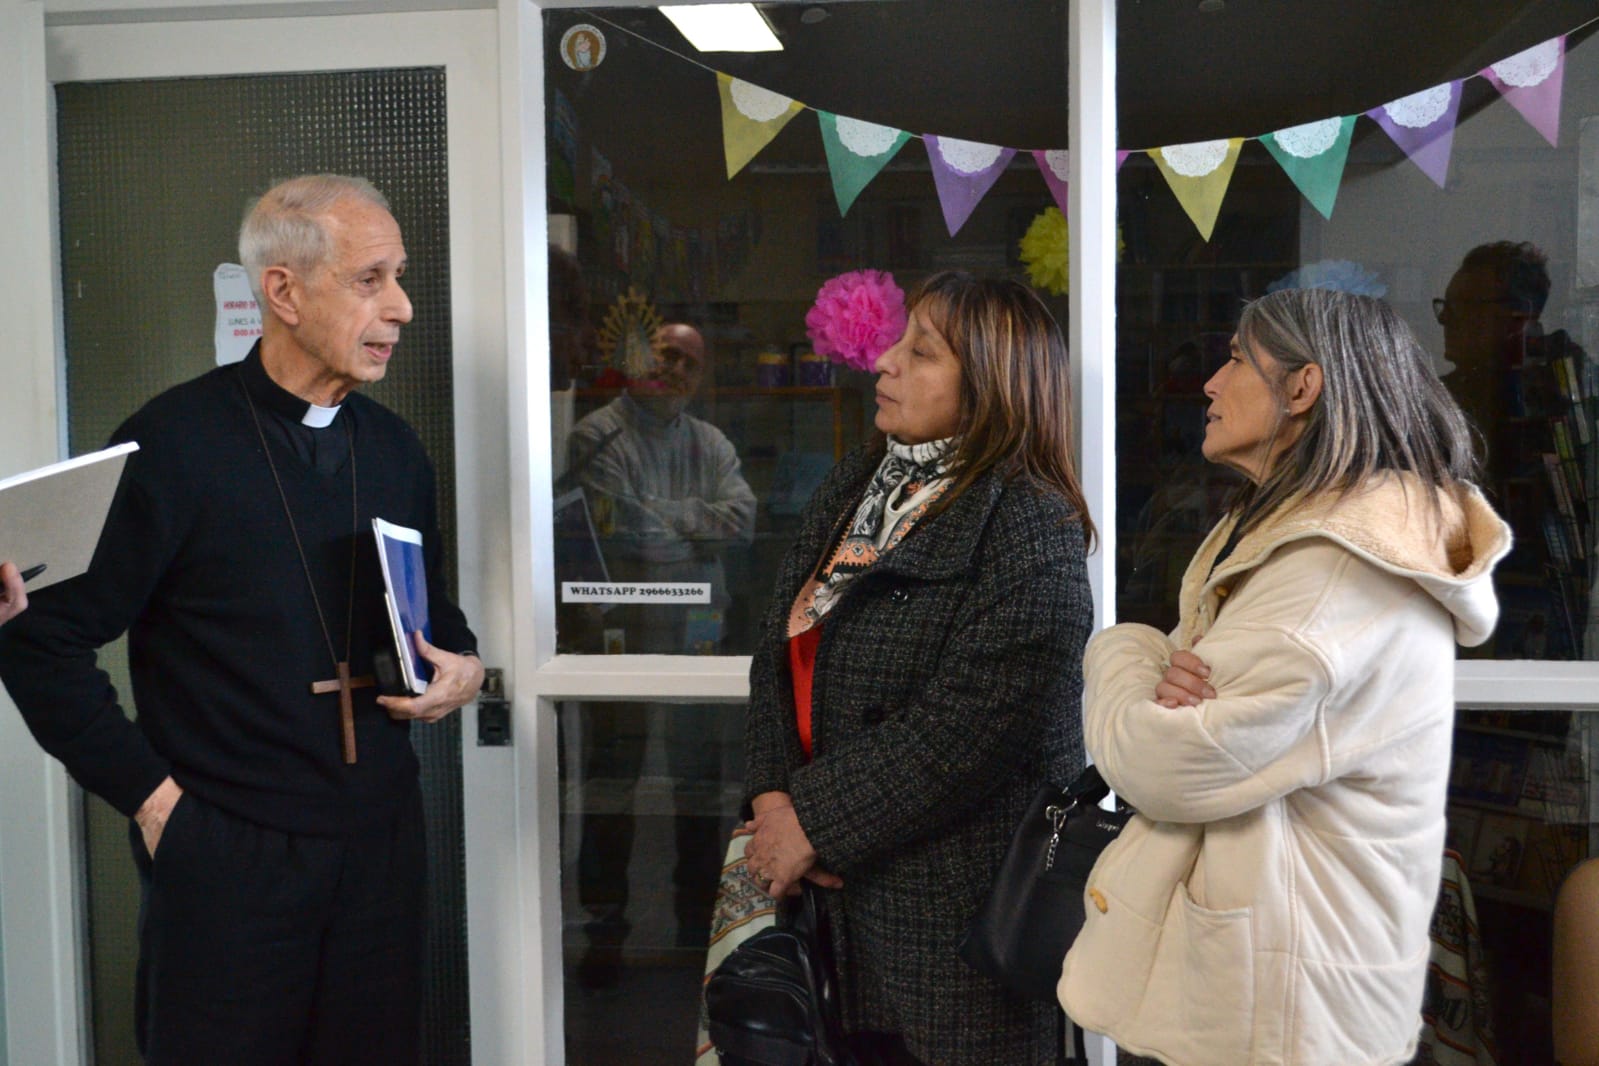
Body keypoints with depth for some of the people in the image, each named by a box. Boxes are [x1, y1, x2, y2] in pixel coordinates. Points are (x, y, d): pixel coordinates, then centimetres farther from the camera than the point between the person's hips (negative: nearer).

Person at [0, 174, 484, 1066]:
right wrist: (150, 791, -10)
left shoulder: (395, 449, 7)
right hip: (228, 855, -5)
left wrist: (461, 664, 0)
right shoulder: (174, 443, -11)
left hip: (381, 840, 5)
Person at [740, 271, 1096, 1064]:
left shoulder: (1029, 529, -15)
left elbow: (969, 730, -22)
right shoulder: (852, 487, 9)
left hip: (958, 909, -6)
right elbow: (778, 650, 9)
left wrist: (817, 824, -16)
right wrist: (774, 796, -5)